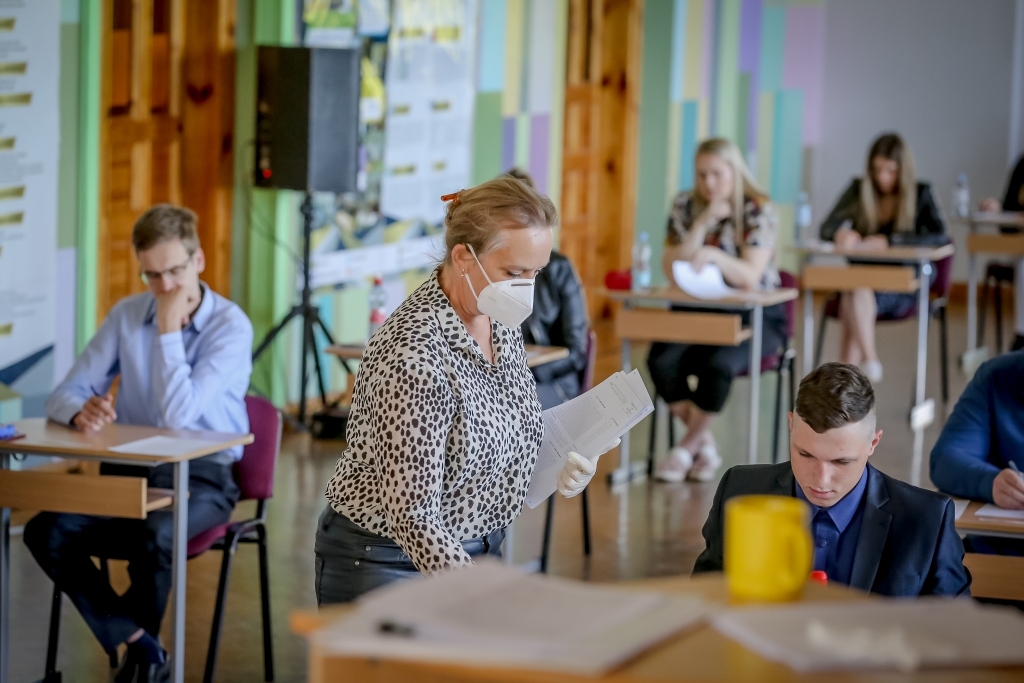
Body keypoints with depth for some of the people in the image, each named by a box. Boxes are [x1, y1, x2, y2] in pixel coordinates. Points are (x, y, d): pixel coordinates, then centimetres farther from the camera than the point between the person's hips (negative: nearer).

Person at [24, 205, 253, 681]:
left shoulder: (231, 326, -9)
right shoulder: (126, 316, 7)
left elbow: (178, 415, -20)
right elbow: (64, 395, 3)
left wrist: (169, 329, -17)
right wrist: (82, 411, -21)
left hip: (202, 476, -4)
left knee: (154, 535, -37)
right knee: (46, 531, -23)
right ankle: (140, 644, -16)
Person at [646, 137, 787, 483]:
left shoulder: (759, 211, -7)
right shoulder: (685, 206, 3)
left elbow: (751, 277, -19)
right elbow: (671, 272, -5)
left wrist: (712, 255, -39)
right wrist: (704, 224, -15)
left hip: (755, 315, -4)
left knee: (718, 362, -34)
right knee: (662, 360, -27)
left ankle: (687, 447, -10)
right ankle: (706, 446, -7)